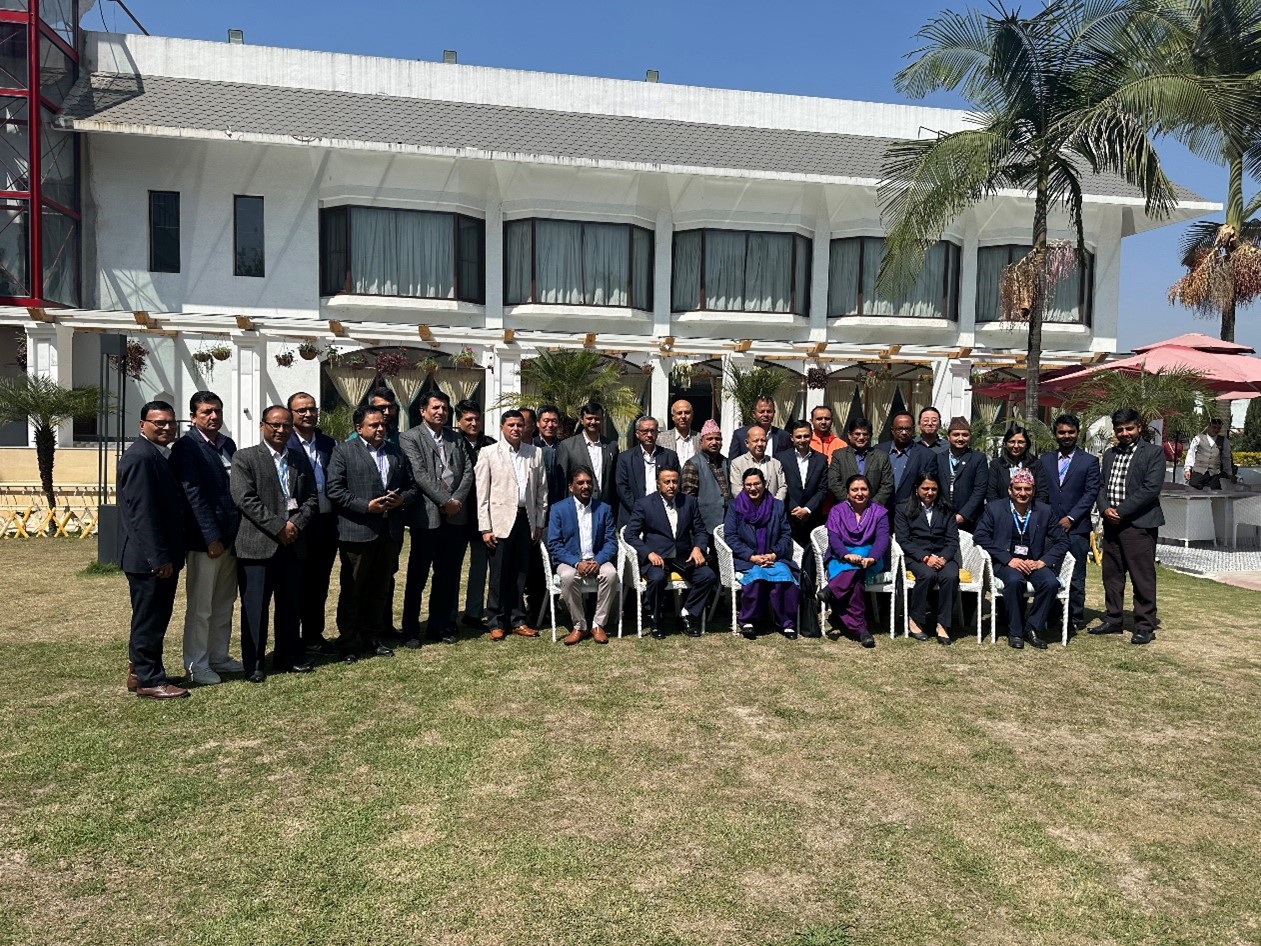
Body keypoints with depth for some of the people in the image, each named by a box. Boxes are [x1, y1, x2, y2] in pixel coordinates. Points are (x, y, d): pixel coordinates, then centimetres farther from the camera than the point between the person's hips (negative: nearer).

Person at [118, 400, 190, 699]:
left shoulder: (158, 454, 14)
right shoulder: (140, 457, -18)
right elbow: (142, 512, -23)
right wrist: (159, 557, -23)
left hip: (161, 554, 10)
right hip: (148, 558, -10)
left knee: (154, 616, 18)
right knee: (149, 618, 0)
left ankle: (139, 671, 30)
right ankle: (149, 680, 10)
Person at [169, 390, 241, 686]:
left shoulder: (228, 444, 13)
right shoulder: (186, 447, -10)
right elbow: (193, 495, -15)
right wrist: (212, 538, -18)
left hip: (231, 536, 7)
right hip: (204, 539, -7)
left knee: (224, 603, 16)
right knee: (200, 606, 3)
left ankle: (218, 656, 28)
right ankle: (196, 666, 13)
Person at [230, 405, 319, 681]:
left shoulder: (300, 459, 14)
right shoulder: (245, 458, -1)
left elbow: (312, 499, 10)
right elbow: (244, 499, -11)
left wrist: (295, 524, -7)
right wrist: (278, 527, -15)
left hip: (293, 544, 5)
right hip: (257, 544, -5)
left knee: (291, 606, 12)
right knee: (255, 607, 2)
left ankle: (289, 658, 24)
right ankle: (253, 665, 12)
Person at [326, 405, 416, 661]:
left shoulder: (396, 453, 13)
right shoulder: (344, 451, -1)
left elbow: (411, 486, 17)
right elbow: (334, 489, -9)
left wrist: (402, 499, -5)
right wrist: (366, 506, -16)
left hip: (390, 532, 5)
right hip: (357, 532, -5)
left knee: (380, 590, 12)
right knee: (352, 590, 5)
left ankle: (372, 638, 25)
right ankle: (348, 643, 16)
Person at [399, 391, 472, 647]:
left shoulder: (455, 438, 15)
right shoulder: (410, 438, -1)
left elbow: (468, 471, 8)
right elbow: (420, 474, -11)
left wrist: (457, 500, -7)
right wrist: (445, 501, -14)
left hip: (456, 516, 5)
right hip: (427, 516, -5)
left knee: (448, 575, 10)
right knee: (417, 576, 4)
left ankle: (440, 626, 22)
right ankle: (410, 631, 14)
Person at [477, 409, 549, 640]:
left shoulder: (535, 453, 9)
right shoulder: (488, 453, 1)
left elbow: (542, 490, 12)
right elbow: (482, 493, -1)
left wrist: (539, 524, 9)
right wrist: (485, 528, -6)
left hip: (526, 519, 3)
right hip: (500, 520, -3)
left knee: (520, 573, 8)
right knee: (499, 575, 1)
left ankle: (517, 621, 19)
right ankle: (497, 623, 13)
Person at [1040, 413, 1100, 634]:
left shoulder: (1089, 461, 4)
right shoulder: (1045, 460, 13)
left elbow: (1091, 493, -3)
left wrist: (1071, 518, -10)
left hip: (1077, 527, -2)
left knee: (1075, 576, 1)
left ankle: (1076, 618, 9)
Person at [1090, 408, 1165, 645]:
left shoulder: (1153, 453, -4)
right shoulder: (1109, 454, 16)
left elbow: (1150, 489, -13)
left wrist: (1121, 511, -14)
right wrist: (1105, 508, -6)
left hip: (1139, 524, -6)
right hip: (1111, 524, 6)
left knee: (1142, 577, -1)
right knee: (1111, 574, 12)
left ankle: (1145, 625, 8)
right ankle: (1113, 620, 23)